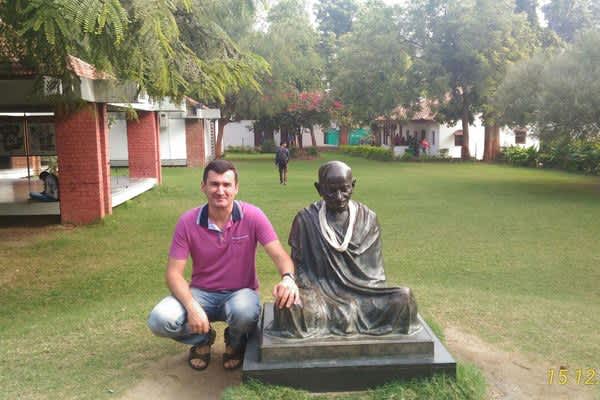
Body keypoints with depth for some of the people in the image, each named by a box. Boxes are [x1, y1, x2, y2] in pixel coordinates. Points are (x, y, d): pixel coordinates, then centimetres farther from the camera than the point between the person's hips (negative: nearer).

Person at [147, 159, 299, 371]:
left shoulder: (252, 216, -15)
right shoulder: (188, 221, -12)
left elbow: (280, 255, -21)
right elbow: (174, 272, -11)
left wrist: (288, 278, -46)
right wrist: (192, 306, -29)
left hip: (240, 292, -1)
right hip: (201, 292, 1)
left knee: (244, 312, -37)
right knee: (160, 320, -24)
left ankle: (236, 342, 5)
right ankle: (203, 339, 11)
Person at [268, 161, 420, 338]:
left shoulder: (367, 218, 5)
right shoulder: (306, 219, -1)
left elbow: (374, 267, 10)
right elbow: (298, 265, 4)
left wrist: (372, 296, -5)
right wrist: (310, 294, -12)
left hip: (362, 291, 2)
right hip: (322, 291, -1)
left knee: (404, 297, -24)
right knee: (291, 305, -34)